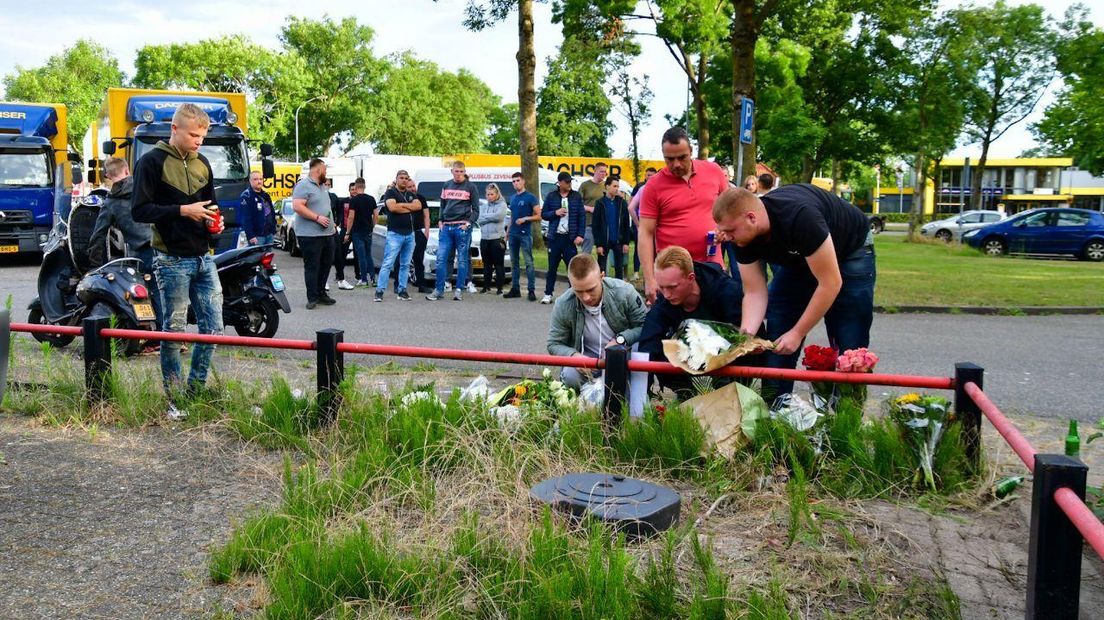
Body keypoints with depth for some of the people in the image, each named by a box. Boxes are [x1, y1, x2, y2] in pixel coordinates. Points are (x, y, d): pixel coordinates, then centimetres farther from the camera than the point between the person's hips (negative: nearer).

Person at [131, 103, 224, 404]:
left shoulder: (202, 163, 14)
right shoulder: (152, 161, -6)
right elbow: (139, 210, -12)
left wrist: (214, 221, 4)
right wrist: (183, 211, -22)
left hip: (204, 258, 6)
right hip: (173, 260, -6)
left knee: (213, 327, 5)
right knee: (174, 331, 1)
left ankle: (196, 388, 20)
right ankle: (173, 397, 13)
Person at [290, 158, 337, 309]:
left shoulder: (321, 186, 18)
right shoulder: (304, 185, -11)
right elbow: (297, 206, -21)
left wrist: (331, 223, 16)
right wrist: (317, 218, -22)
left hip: (327, 234, 9)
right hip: (310, 235, -9)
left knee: (326, 264, 13)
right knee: (312, 267, -4)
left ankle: (321, 293, 24)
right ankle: (312, 298, 1)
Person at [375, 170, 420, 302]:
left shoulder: (411, 194, 17)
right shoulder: (390, 192, 0)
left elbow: (418, 206, -1)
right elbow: (392, 207, -18)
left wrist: (402, 205, -10)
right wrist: (410, 208, -6)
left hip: (410, 234, 6)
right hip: (395, 234, -6)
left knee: (405, 265, 7)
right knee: (388, 264, -9)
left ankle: (402, 290, 12)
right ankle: (379, 291, -9)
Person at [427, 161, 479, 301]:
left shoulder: (471, 187, 3)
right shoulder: (447, 186, 15)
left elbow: (475, 209, 3)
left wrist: (469, 222, -11)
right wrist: (441, 221, 8)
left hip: (462, 227, -4)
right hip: (446, 227, 4)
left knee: (462, 260, 0)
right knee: (441, 258, -2)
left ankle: (459, 290, 6)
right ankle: (439, 290, 3)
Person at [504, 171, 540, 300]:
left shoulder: (530, 197, -3)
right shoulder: (513, 198, 16)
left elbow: (538, 216, -5)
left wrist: (525, 218, -18)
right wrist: (508, 232, 18)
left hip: (525, 234, -7)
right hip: (513, 234, 7)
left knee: (528, 262, -8)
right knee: (514, 262, 9)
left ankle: (532, 290, -8)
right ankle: (515, 289, 15)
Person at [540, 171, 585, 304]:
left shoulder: (576, 196, 3)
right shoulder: (551, 196, 4)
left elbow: (582, 216, 2)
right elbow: (543, 214, 8)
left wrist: (580, 235, -6)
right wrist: (555, 213, -12)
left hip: (570, 237, -1)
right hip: (555, 237, 1)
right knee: (552, 267, 6)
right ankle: (548, 294, 14)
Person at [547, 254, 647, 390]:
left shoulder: (624, 292, -19)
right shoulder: (562, 306, -15)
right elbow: (554, 344, -5)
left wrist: (620, 340, -27)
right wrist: (574, 355, -26)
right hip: (587, 358, 0)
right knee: (569, 376, -32)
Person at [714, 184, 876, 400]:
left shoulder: (800, 217, -39)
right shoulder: (743, 237, -20)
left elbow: (830, 283, -33)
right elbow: (754, 292, -14)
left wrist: (797, 333, -29)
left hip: (850, 251, -6)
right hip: (796, 259, 6)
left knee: (848, 349, -12)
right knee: (776, 343, -3)